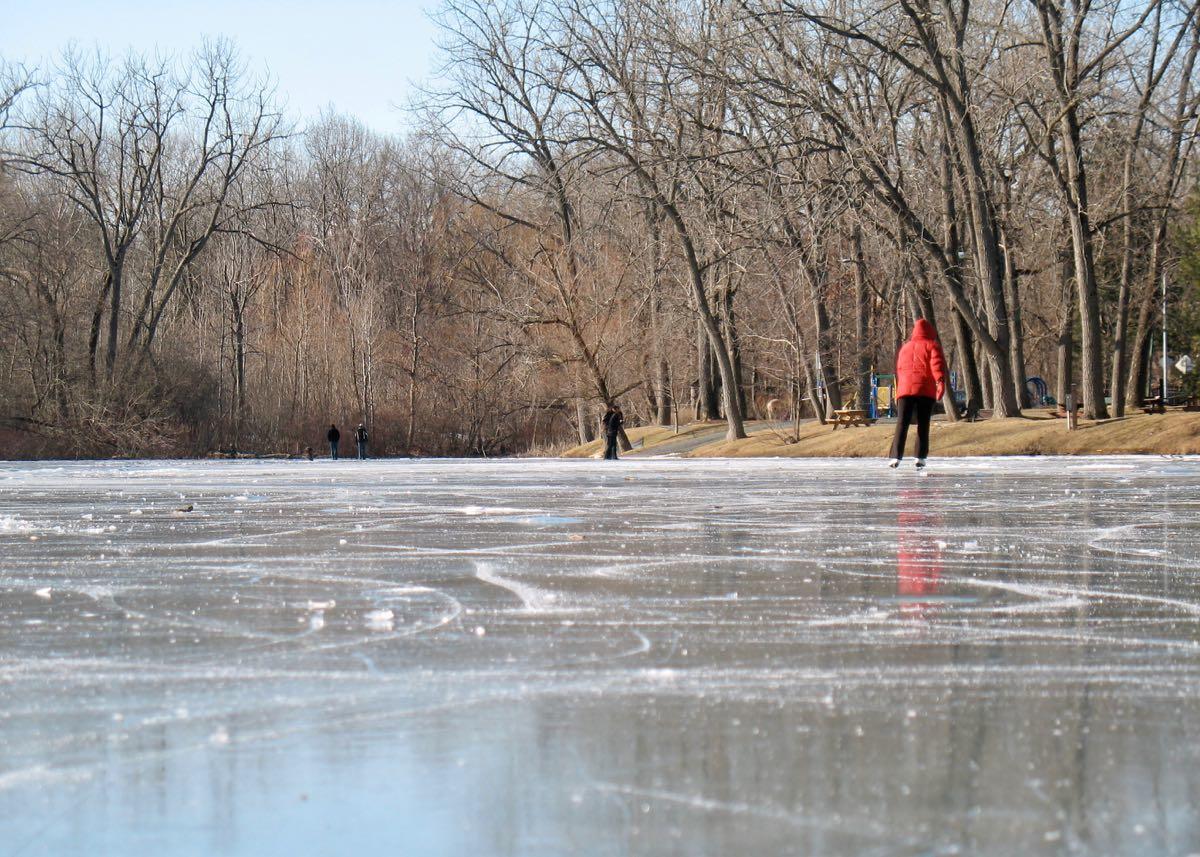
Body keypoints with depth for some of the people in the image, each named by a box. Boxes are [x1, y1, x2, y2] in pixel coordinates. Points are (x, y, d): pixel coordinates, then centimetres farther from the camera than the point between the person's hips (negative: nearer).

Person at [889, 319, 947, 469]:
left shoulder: (905, 347, 24)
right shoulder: (932, 346, 10)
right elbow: (937, 364, -8)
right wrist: (940, 381, -20)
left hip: (905, 389, 3)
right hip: (926, 389, -3)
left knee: (902, 424, -2)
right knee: (923, 425, 2)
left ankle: (896, 457, -13)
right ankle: (920, 458, -4)